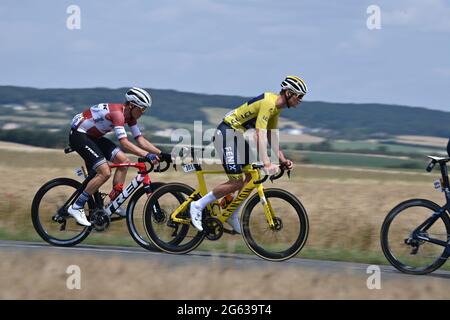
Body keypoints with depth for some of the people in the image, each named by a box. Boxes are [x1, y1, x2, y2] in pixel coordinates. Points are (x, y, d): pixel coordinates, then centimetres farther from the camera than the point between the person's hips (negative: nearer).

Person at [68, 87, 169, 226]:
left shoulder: (130, 115, 1)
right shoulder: (117, 113, -27)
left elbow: (140, 140, 3)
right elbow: (124, 143, -35)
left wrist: (161, 153, -6)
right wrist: (147, 155, -41)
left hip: (93, 136, 10)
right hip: (78, 135, -10)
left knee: (124, 161, -1)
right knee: (105, 172, -20)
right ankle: (76, 207, -12)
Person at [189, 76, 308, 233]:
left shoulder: (277, 106, 7)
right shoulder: (268, 103, -23)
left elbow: (271, 137, 12)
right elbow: (260, 135, -32)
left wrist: (282, 160, 0)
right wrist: (266, 163, -40)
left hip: (239, 136, 10)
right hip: (227, 133, -10)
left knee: (252, 176, 5)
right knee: (237, 183, -12)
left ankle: (232, 216, 14)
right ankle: (198, 205, -1)